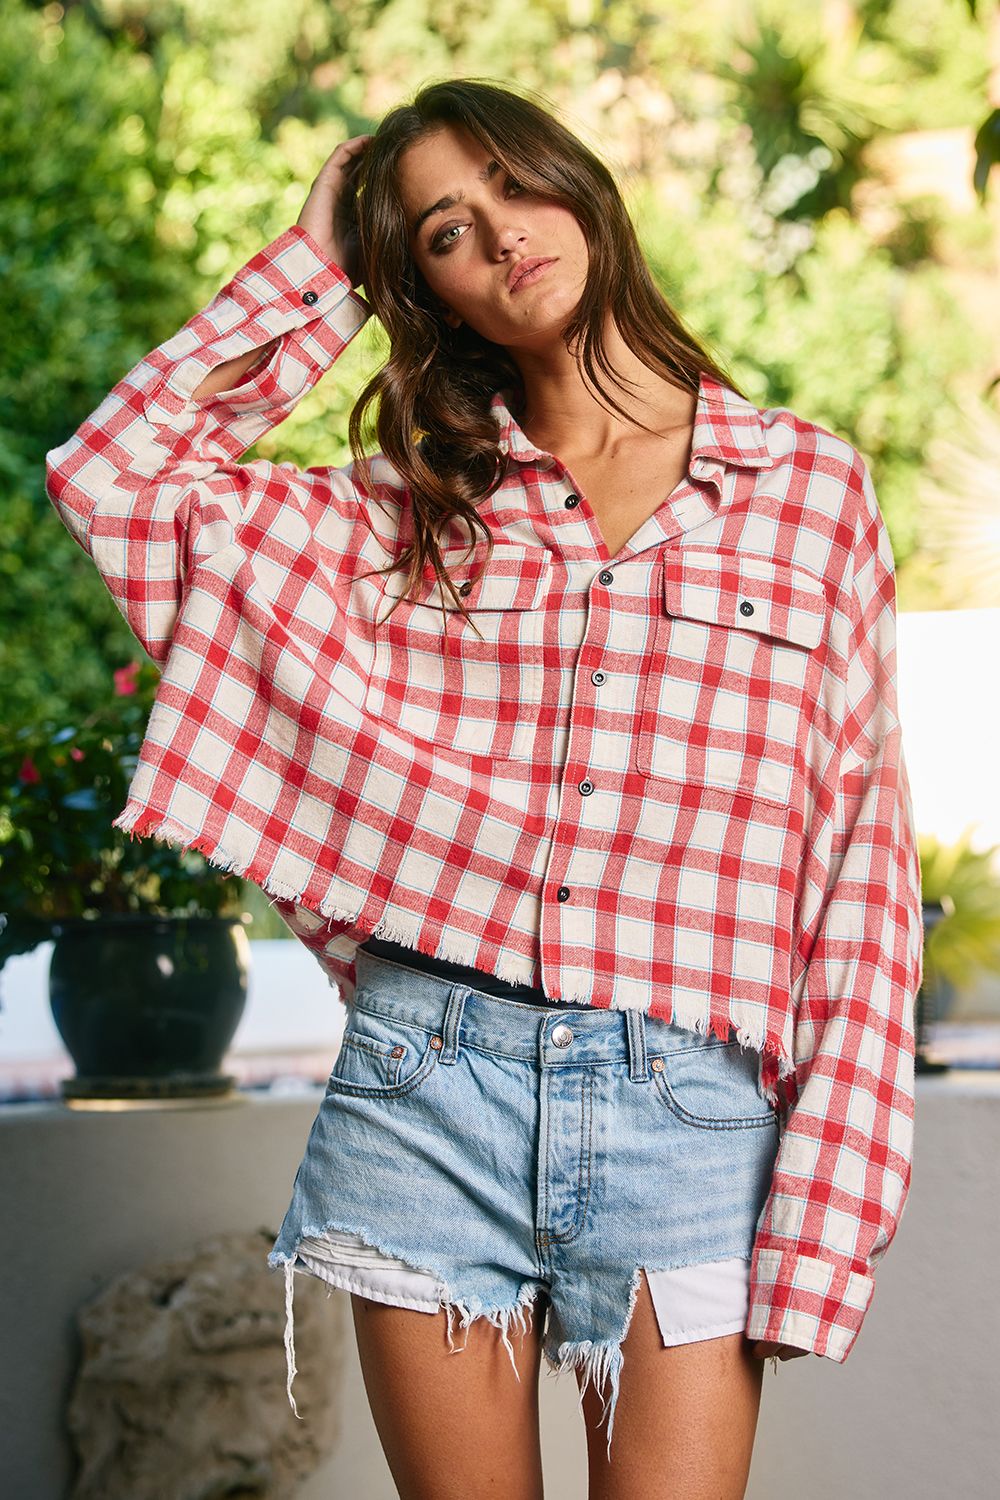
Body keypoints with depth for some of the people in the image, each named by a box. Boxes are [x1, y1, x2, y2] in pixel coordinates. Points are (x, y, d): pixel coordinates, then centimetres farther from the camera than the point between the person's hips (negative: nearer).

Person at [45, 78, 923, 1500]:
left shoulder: (810, 484, 5)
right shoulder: (424, 504, 13)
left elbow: (863, 869, 2)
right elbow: (115, 469, 6)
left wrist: (821, 1218, -5)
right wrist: (317, 261, 12)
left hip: (689, 1114, -2)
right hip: (427, 1090, 2)